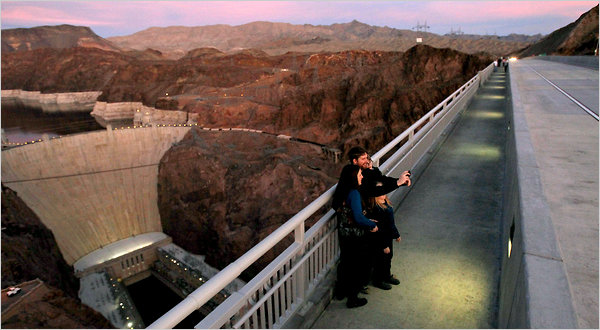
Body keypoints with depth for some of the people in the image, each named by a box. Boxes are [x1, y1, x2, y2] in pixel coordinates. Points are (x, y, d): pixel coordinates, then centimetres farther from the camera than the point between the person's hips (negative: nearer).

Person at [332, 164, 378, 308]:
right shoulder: (354, 193, -26)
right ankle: (353, 299, 23)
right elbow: (358, 218, -30)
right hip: (356, 237, -8)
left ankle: (341, 291, 41)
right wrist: (373, 225, -11)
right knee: (359, 268, 11)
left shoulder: (341, 191, 0)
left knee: (346, 262, 25)